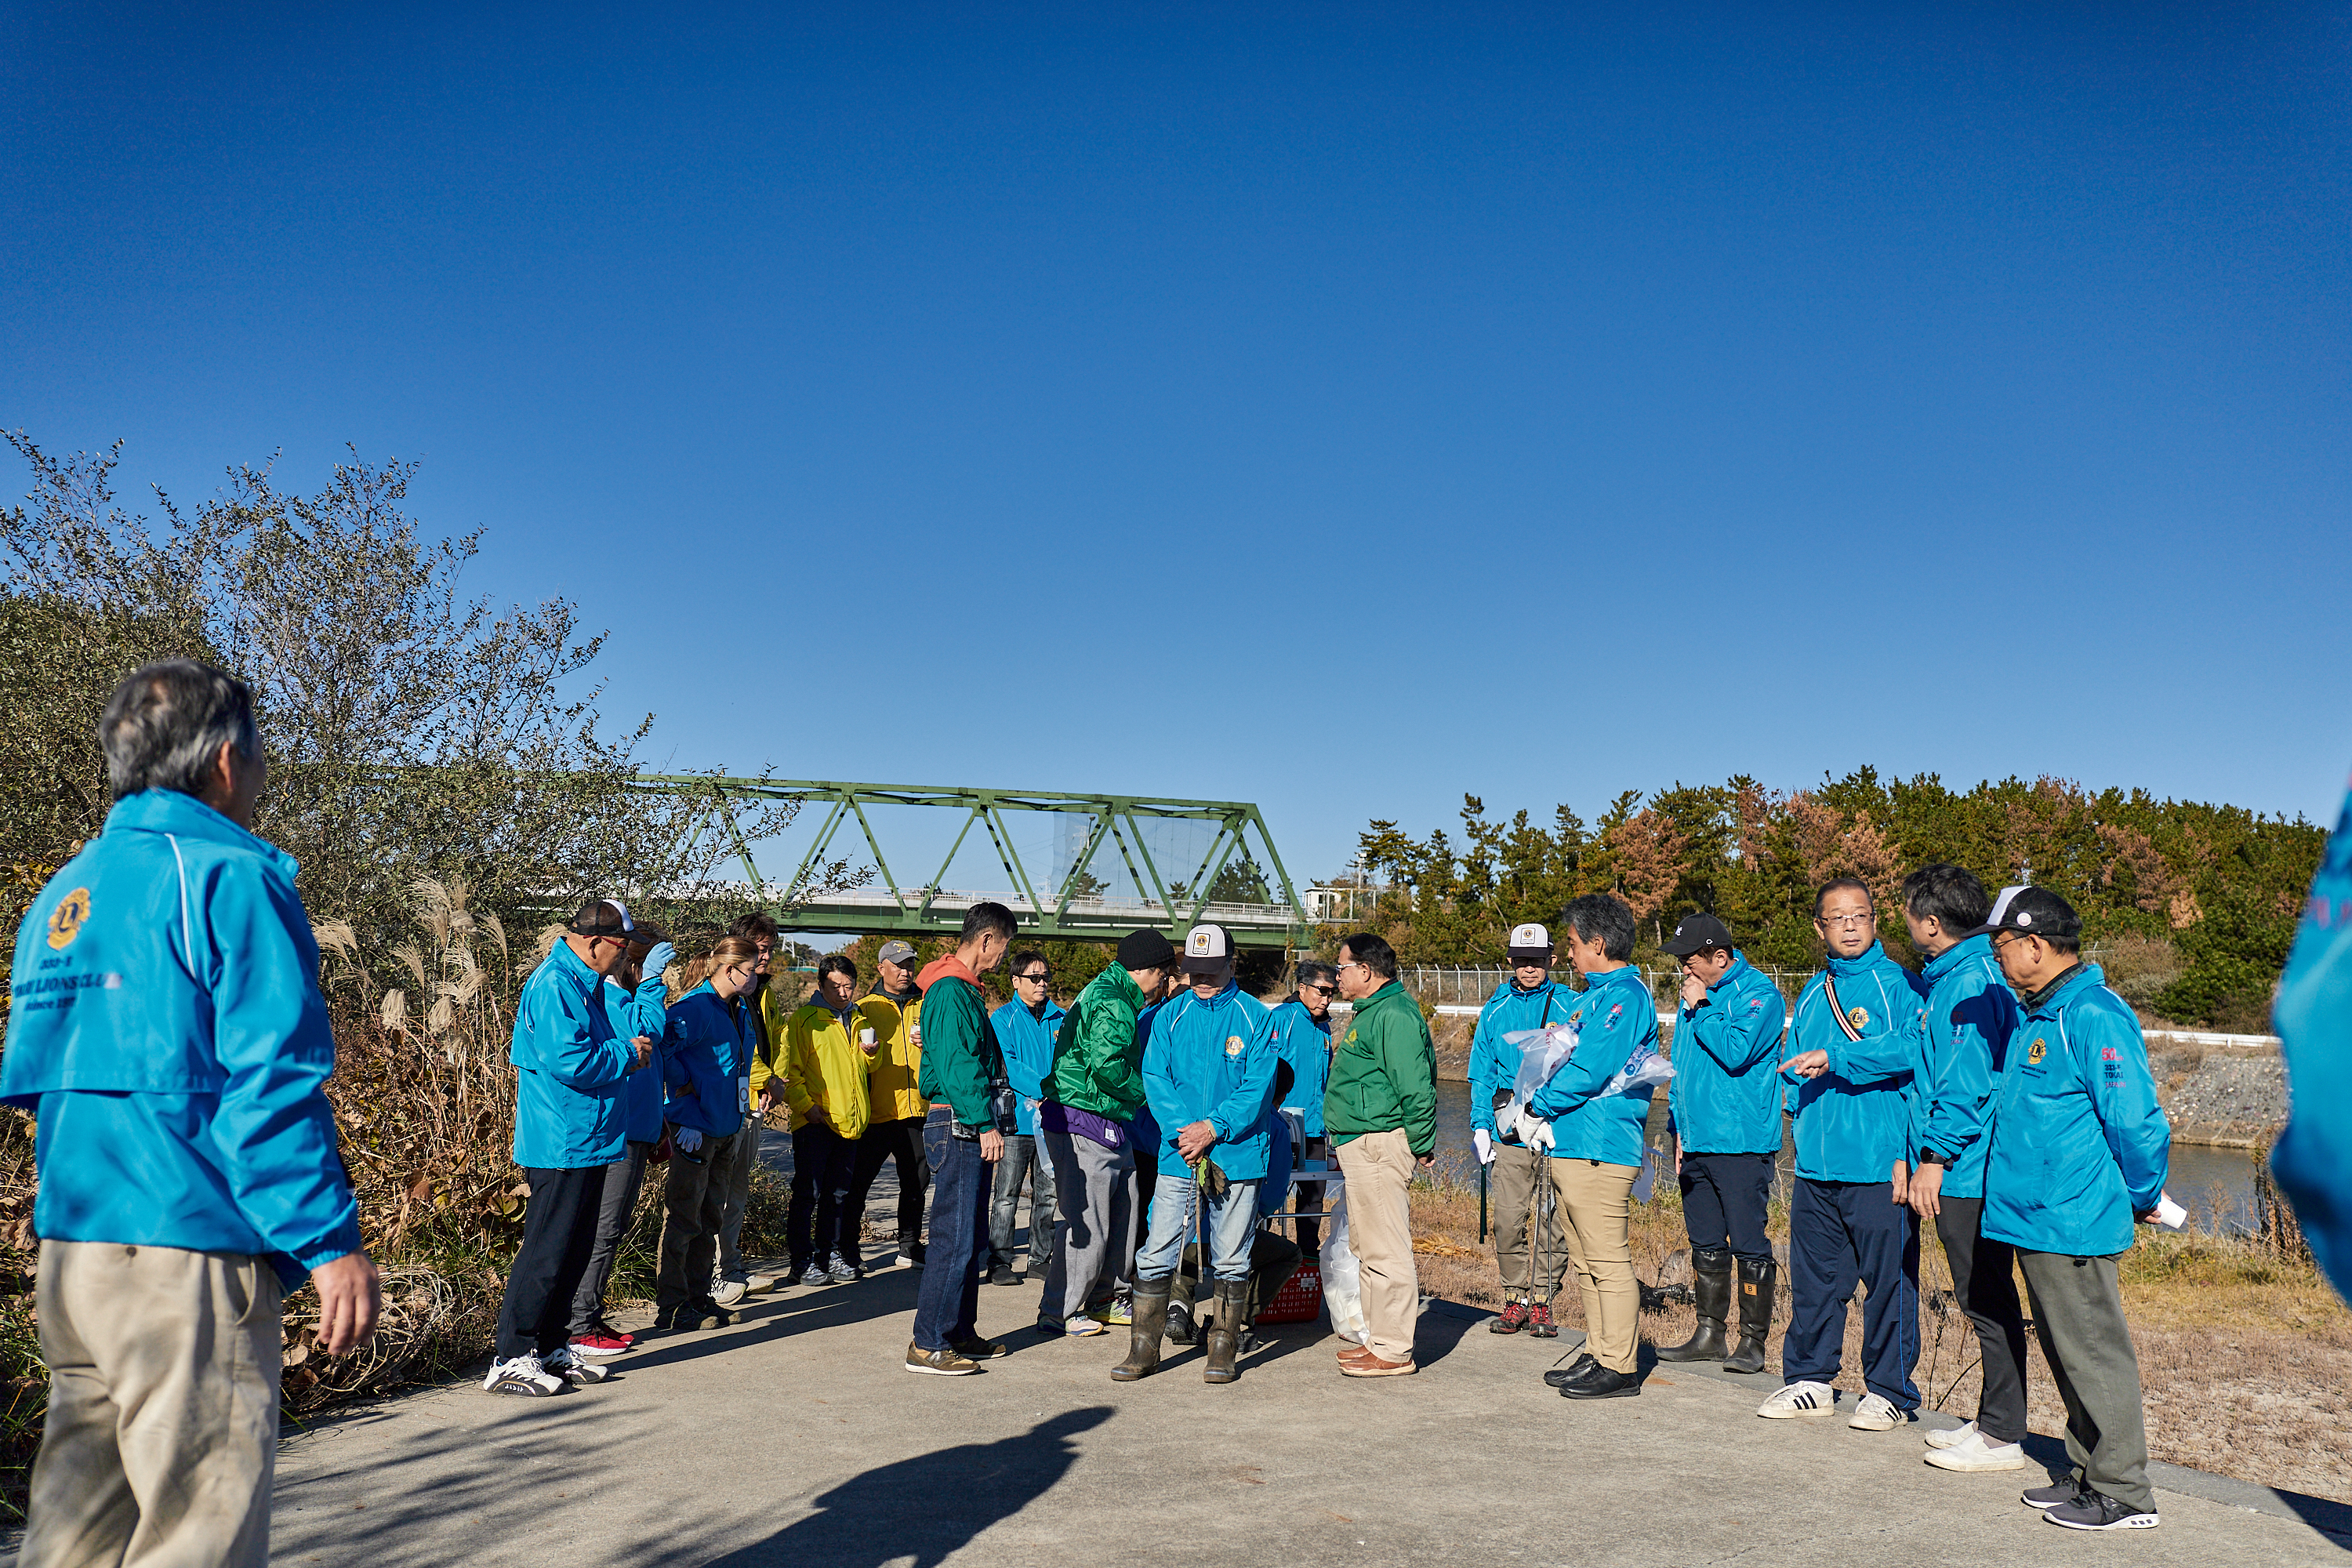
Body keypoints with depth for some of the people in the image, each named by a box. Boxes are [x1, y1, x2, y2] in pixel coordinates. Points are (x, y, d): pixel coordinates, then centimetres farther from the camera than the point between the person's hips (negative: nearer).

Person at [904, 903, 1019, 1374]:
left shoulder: (965, 989, 18)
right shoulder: (950, 991, -14)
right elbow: (957, 1065, -22)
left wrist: (991, 1120, 23)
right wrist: (985, 1124, -24)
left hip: (974, 1132, 11)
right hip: (961, 1129, -11)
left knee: (972, 1238, 15)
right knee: (955, 1238, -8)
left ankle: (960, 1333, 23)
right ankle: (928, 1344, -3)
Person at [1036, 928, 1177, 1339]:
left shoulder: (1103, 993, 18)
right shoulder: (1113, 1005, -16)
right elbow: (1107, 1063, -28)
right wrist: (1143, 1093, -13)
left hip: (1109, 1125, 11)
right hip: (1085, 1124, -11)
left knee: (1123, 1211, 18)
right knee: (1087, 1223, -5)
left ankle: (1115, 1294, 31)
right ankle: (1058, 1312, 4)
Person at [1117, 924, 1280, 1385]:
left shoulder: (1256, 1017, 0)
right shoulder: (1169, 1016, 7)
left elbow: (1258, 1088, -7)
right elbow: (1155, 1079, 0)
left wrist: (1213, 1128, -16)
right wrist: (1184, 1132, -14)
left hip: (1237, 1155, -2)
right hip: (1179, 1156, 2)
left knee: (1230, 1260, 6)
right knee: (1157, 1254, 1)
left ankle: (1224, 1351, 18)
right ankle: (1144, 1347, 12)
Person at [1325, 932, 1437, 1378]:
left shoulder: (1393, 1015, -17)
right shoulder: (1371, 1012, 18)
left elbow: (1414, 1087, -22)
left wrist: (1421, 1144, -17)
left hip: (1379, 1145, -11)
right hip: (1360, 1146, 11)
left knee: (1385, 1250, -6)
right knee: (1368, 1247, 17)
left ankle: (1393, 1352, 0)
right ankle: (1379, 1337, 26)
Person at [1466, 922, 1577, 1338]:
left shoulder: (1570, 1006, 5)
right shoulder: (1496, 1010, 12)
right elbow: (1482, 1073, 15)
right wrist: (1480, 1126, 6)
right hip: (1509, 1129, 2)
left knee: (1553, 1218, -1)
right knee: (1509, 1217, -1)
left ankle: (1542, 1301, 11)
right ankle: (1514, 1299, 13)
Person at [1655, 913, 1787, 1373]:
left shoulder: (1760, 995, -8)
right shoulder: (1694, 997, 15)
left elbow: (1735, 1051, -24)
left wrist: (1702, 1008, -13)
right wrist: (1678, 1128, 16)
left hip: (1741, 1144, -8)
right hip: (1695, 1142, 8)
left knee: (1749, 1246, -2)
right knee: (1706, 1244, 13)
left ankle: (1754, 1341, 6)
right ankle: (1710, 1334, 22)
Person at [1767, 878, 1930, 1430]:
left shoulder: (1901, 986, -3)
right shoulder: (1812, 995, 16)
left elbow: (1911, 1051, -19)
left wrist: (1834, 1060, -22)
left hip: (1880, 1165, -6)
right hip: (1816, 1167, 6)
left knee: (1888, 1282, 2)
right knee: (1812, 1280, 13)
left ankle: (1889, 1391, 15)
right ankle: (1809, 1379, 26)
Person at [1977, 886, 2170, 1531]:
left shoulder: (2095, 1017, -18)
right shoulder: (2033, 1016, 14)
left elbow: (2138, 1123, -19)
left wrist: (2142, 1200, -7)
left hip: (2074, 1224, -10)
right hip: (2035, 1219, 10)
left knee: (2094, 1356, -1)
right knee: (2067, 1355, 17)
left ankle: (2124, 1494, 9)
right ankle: (2089, 1475, 27)